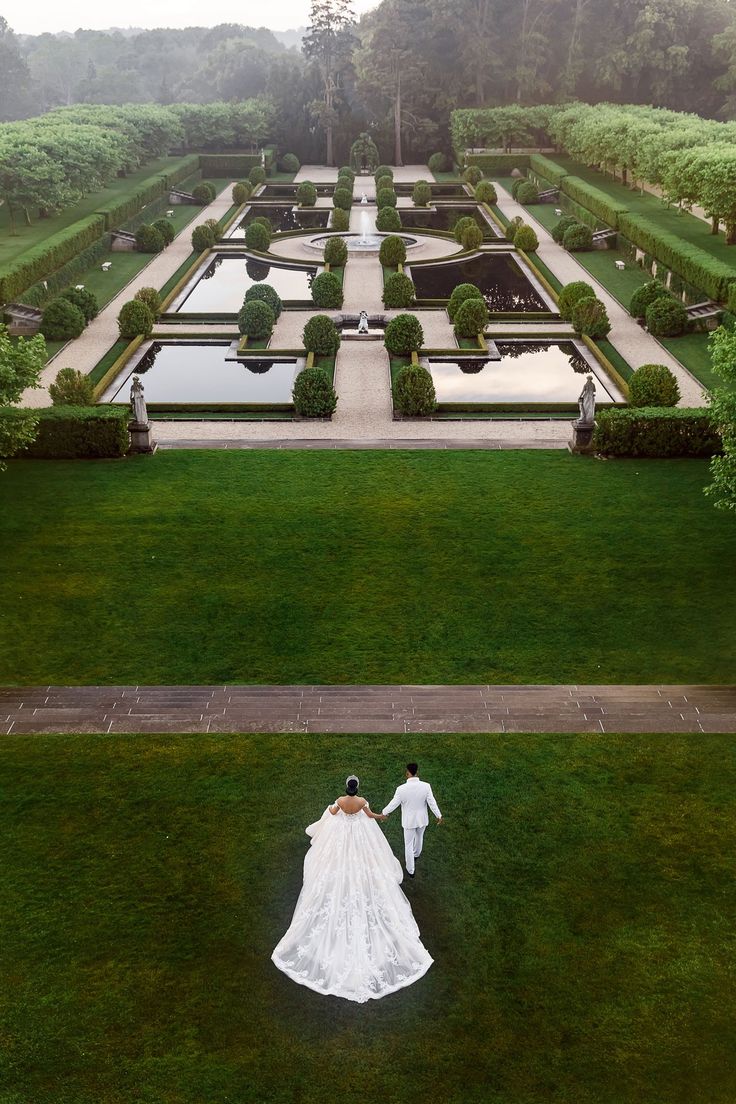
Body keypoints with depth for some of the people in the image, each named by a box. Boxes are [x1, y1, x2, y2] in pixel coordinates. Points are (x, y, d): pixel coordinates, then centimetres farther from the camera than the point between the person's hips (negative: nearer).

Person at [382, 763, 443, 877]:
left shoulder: (401, 789, -28)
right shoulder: (426, 786, -24)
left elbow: (393, 804, -17)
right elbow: (432, 802, -17)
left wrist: (385, 812, 2)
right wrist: (438, 815, -1)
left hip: (409, 820, -2)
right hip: (422, 819, 2)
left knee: (408, 844, 18)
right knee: (419, 836, 32)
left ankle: (410, 870, 30)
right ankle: (416, 854, 59)